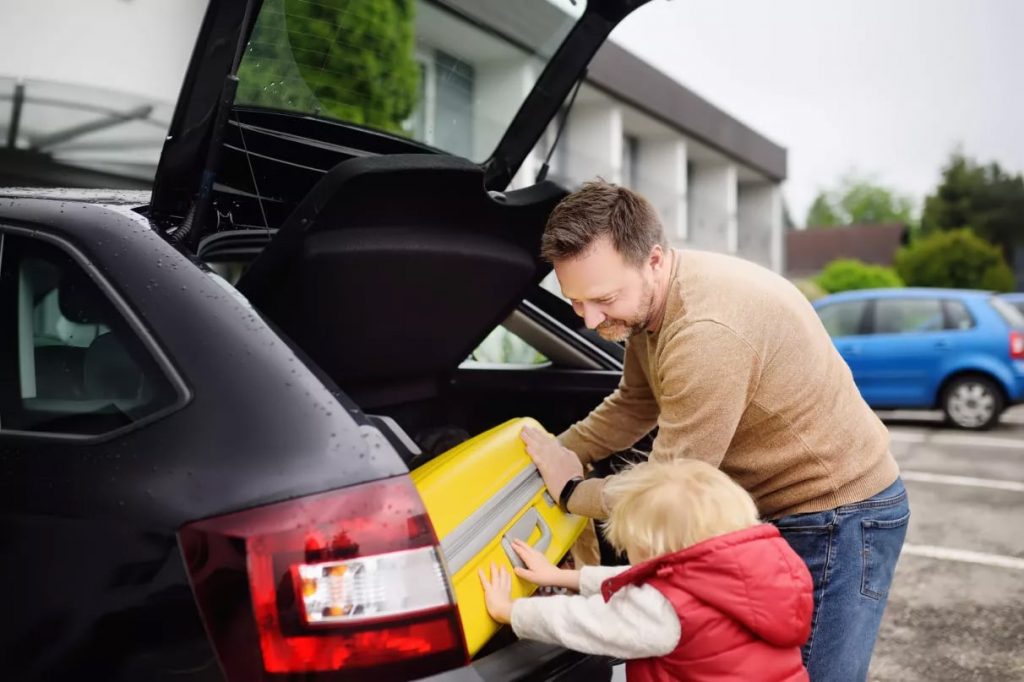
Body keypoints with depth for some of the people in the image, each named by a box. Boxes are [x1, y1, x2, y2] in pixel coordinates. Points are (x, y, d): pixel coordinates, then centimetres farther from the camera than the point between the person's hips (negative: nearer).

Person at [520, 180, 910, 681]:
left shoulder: (708, 331, -35)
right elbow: (632, 405, 12)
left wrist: (570, 492, -10)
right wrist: (554, 455, 4)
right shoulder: (646, 298, -4)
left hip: (838, 516, -9)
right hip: (777, 508, 9)